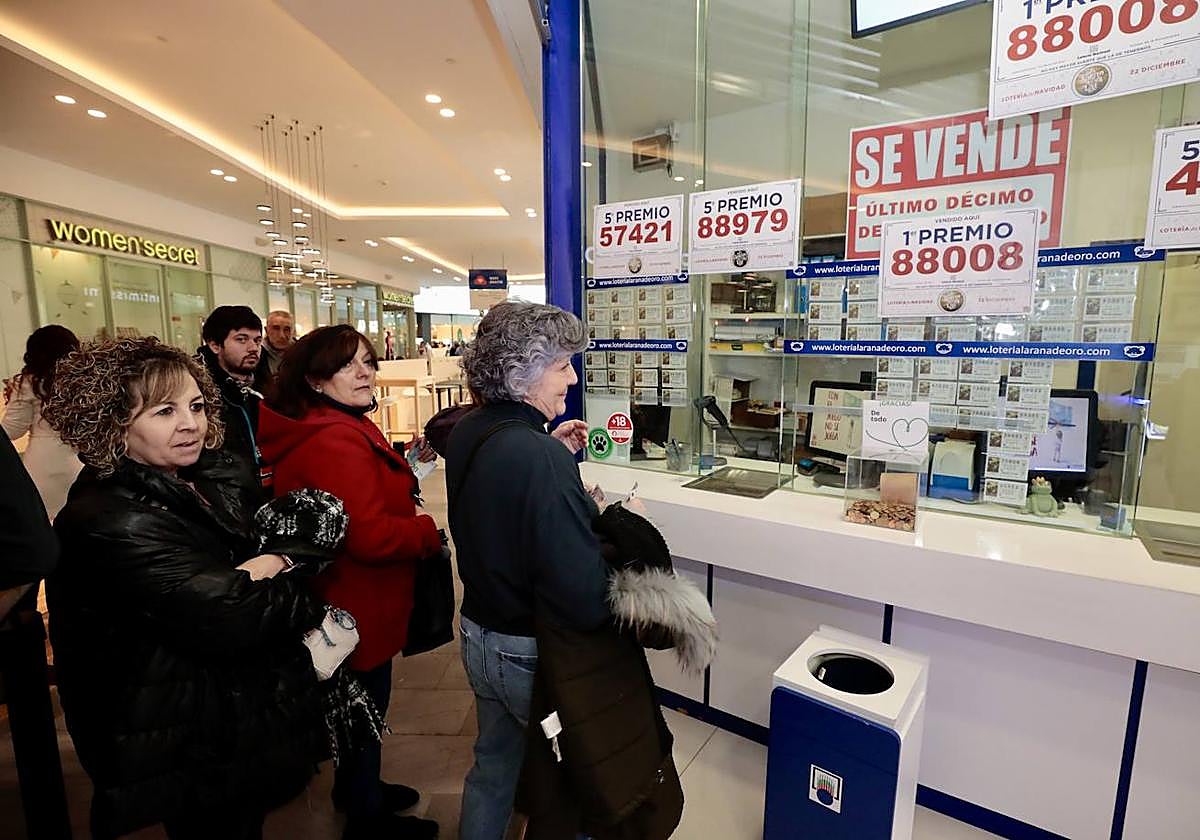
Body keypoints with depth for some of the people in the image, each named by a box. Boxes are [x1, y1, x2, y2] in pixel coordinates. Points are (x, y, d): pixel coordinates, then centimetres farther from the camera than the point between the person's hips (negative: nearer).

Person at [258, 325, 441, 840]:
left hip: (345, 599, 10)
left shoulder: (339, 428, 5)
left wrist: (404, 464, 5)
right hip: (359, 606, -10)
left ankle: (355, 788, 51)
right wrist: (430, 533, -20)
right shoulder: (334, 441, -29)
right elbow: (372, 536, -34)